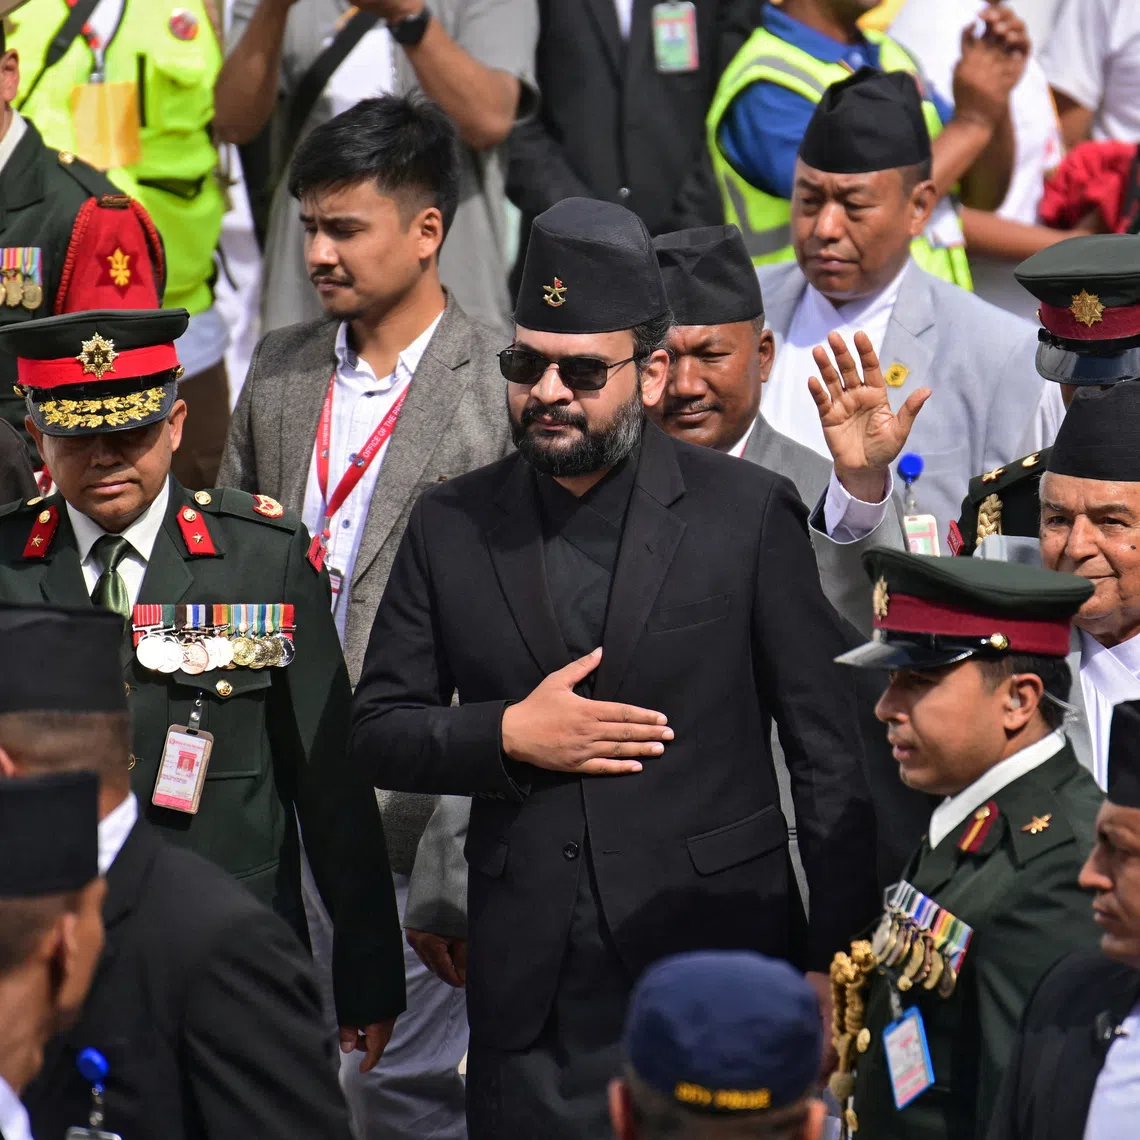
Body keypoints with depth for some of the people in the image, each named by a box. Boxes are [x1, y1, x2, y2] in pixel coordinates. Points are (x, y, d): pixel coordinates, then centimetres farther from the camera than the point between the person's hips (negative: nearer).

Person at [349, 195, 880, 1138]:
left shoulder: (749, 512, -1)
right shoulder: (451, 526, 6)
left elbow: (830, 752, 0)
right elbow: (377, 733, 9)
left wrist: (835, 956, -4)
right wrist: (508, 735, -10)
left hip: (715, 956, -2)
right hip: (529, 984, 2)